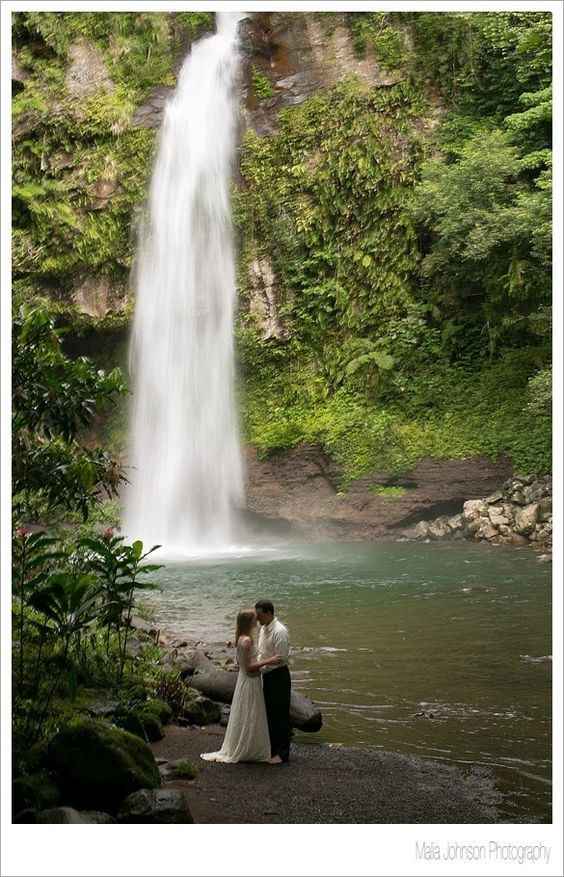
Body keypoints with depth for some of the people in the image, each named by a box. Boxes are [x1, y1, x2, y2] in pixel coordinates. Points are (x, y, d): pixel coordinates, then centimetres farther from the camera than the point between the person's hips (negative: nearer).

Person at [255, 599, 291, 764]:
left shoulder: (279, 632, -21)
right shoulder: (263, 629, 7)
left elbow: (280, 659, -23)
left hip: (278, 676, -9)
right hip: (267, 676, 9)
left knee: (280, 715, -1)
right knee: (269, 713, 17)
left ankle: (282, 754, 8)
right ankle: (272, 748, 30)